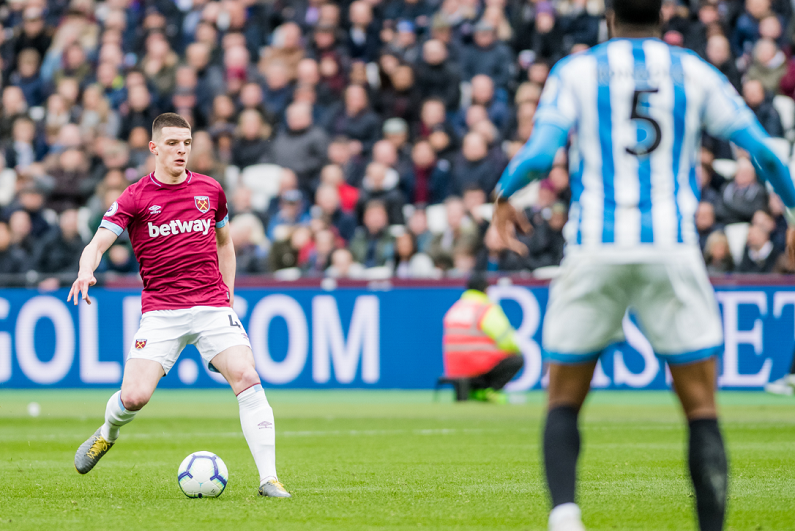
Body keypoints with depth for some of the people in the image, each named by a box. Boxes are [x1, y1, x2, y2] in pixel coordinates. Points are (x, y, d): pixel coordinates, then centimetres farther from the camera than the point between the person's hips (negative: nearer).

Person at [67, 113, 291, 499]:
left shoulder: (210, 190, 10)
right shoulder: (135, 198, 0)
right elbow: (98, 243, -8)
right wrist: (86, 272, -30)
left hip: (212, 307, 2)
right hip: (160, 311, -2)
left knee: (246, 378, -19)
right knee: (134, 396, -13)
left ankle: (268, 479, -17)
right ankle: (108, 433, 25)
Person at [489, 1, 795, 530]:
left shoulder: (576, 71, 5)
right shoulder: (697, 73, 8)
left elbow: (539, 153, -6)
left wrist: (504, 196, 13)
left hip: (595, 248, 0)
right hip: (671, 248, 0)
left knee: (564, 401, 11)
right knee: (702, 410, 5)